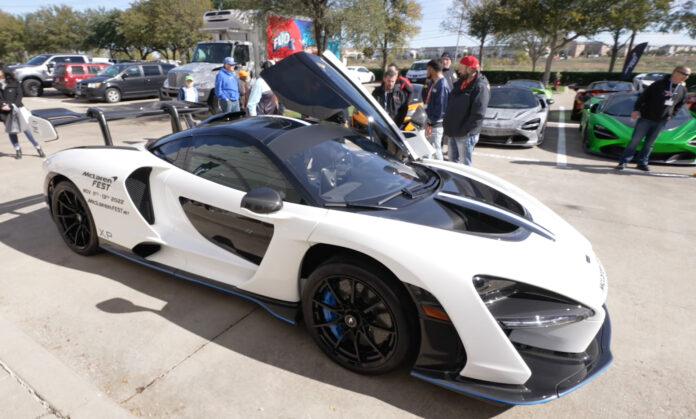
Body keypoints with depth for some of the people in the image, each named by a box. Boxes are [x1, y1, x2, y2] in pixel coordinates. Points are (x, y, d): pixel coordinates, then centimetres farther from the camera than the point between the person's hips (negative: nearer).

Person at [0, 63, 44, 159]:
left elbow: (19, 95, -4)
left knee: (25, 128, -4)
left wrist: (11, 106, -14)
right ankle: (17, 150, 16)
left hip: (16, 109, -3)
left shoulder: (14, 82, 0)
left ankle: (38, 148, 4)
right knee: (11, 131, 6)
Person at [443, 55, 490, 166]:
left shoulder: (480, 87, -15)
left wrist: (464, 130, -19)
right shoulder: (459, 83, 12)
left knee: (465, 164, -1)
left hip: (466, 135, -9)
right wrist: (447, 124, 12)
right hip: (453, 133, 9)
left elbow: (478, 114, -21)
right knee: (453, 161, 19)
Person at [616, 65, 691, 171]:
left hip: (661, 121, 5)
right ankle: (623, 162, 2)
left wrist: (672, 114, 10)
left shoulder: (682, 90, 7)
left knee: (649, 143, 9)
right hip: (646, 118, -5)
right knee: (635, 140, -4)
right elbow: (643, 96, -8)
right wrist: (636, 109, -15)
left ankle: (642, 163, 17)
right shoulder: (659, 84, -11)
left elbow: (680, 104, 21)